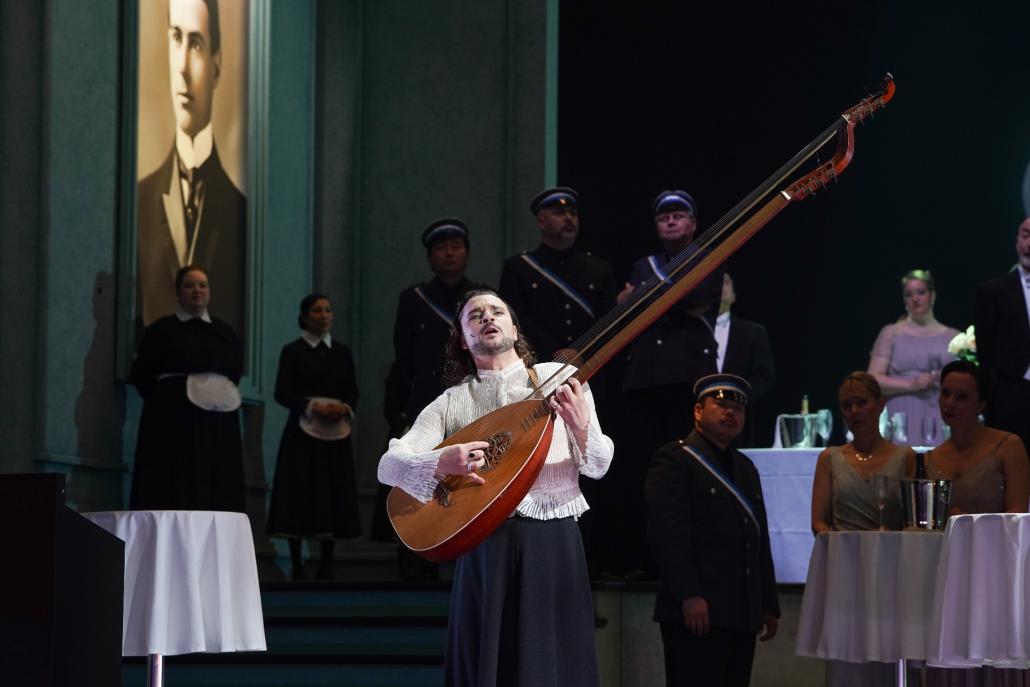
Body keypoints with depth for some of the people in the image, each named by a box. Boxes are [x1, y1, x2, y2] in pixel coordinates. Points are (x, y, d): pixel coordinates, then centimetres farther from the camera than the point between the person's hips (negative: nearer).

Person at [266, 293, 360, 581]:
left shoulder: (342, 352, 13)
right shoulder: (293, 351, 3)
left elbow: (352, 392, 11)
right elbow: (282, 393, -4)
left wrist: (344, 408, -10)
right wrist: (312, 407, -17)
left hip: (336, 433, 3)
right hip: (303, 431, -3)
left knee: (334, 500, -1)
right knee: (299, 497, -7)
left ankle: (326, 567, 3)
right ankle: (297, 566, -3)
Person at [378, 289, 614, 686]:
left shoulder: (563, 379, 6)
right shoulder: (451, 403, 6)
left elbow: (598, 466, 4)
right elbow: (388, 464, -2)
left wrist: (581, 427, -18)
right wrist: (440, 463, -23)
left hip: (554, 547, 0)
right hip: (486, 548, 0)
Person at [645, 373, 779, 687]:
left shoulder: (746, 468, 23)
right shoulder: (674, 460, -3)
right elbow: (667, 533, -13)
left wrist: (770, 605, 18)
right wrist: (689, 597, -21)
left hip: (742, 615, 8)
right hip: (697, 612, -8)